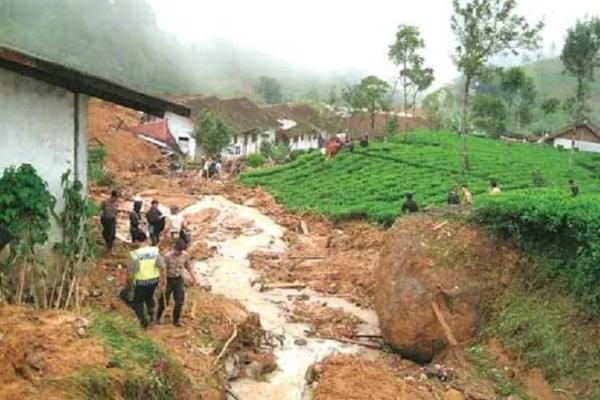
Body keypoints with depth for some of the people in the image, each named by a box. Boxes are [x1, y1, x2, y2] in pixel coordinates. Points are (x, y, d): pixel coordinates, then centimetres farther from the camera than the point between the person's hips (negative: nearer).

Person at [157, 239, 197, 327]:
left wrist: (193, 278, 7)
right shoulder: (168, 256, -21)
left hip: (179, 280, 3)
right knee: (164, 301, 9)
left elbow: (189, 266, 7)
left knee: (179, 301, 3)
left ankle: (176, 320, 21)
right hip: (168, 280, -3)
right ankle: (158, 318, 33)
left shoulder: (185, 255, -9)